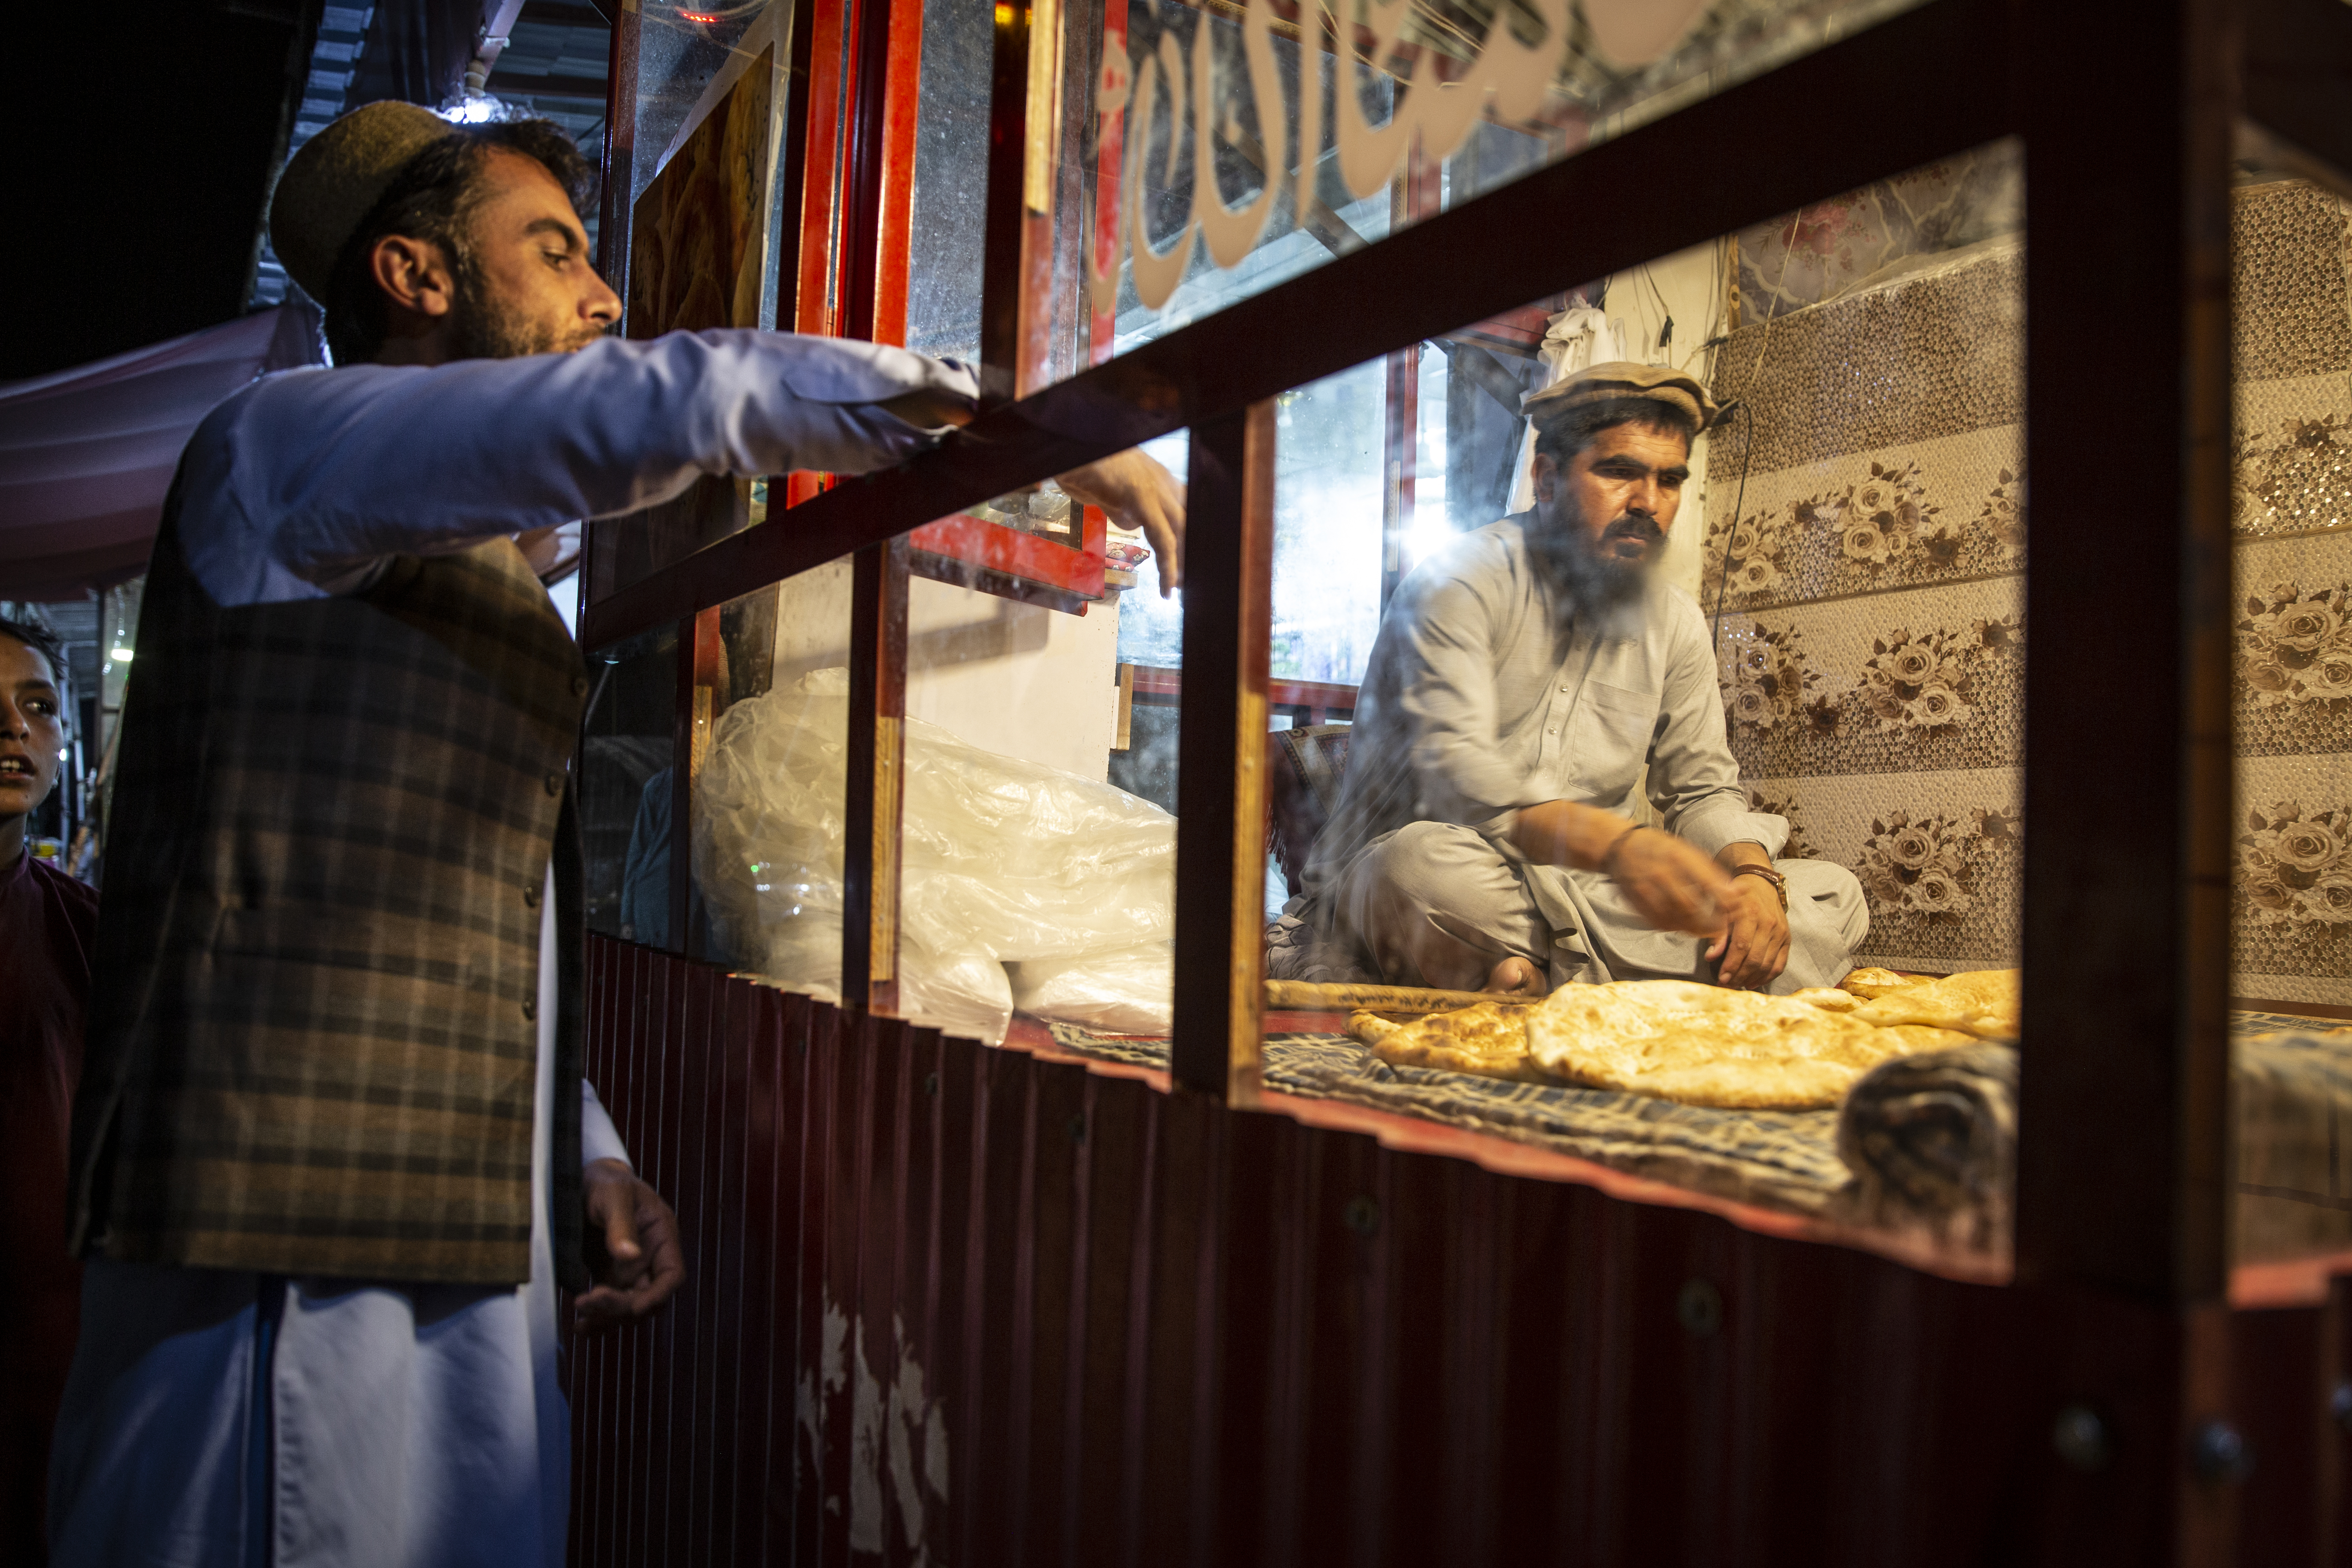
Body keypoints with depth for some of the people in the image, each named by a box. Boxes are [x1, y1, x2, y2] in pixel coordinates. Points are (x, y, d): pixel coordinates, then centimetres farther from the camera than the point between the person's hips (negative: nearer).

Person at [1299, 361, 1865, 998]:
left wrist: (1754, 875, -13)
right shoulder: (1460, 581, -10)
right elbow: (1454, 773, -25)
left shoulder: (1675, 622, 10)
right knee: (1426, 863, -41)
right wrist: (1616, 843, -41)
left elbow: (1703, 790, 12)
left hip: (1588, 895, 6)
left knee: (1833, 898, -6)